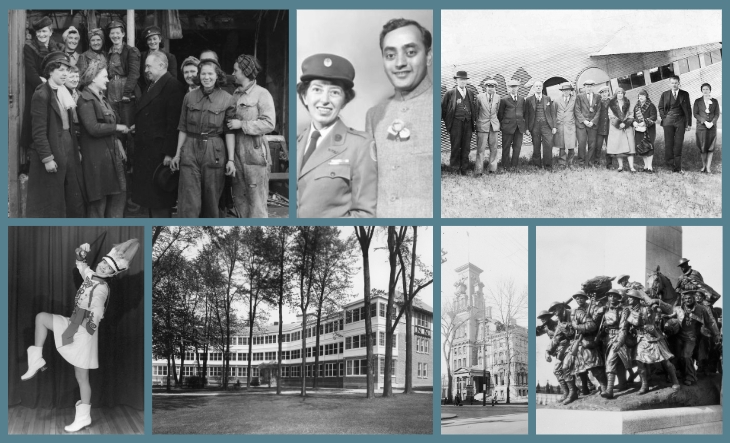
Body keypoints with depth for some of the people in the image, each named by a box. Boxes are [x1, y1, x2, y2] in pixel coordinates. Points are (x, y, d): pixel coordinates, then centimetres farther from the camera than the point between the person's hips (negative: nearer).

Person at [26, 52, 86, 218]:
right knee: (50, 204, 2)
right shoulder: (41, 95, -13)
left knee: (75, 199, 10)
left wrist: (76, 149, 11)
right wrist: (47, 158, -19)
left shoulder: (64, 93, 11)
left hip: (68, 151, 8)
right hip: (52, 152, -8)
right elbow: (39, 131, -16)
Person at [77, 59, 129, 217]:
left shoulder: (101, 98, 16)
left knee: (119, 194, 10)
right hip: (97, 156, -9)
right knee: (99, 200, 0)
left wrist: (118, 144, 10)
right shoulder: (86, 100, -13)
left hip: (112, 154, 9)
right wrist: (117, 127, -13)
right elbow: (94, 128, -23)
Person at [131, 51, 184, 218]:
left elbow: (173, 123, -18)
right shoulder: (151, 86, 17)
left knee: (159, 202, -4)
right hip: (146, 152, 9)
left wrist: (169, 153, -21)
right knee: (149, 197, 12)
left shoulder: (172, 86, -12)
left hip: (159, 153, -9)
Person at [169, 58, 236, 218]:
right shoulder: (189, 97, 7)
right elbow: (183, 128, 11)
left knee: (211, 200, 7)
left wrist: (231, 159, -6)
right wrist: (177, 154, 8)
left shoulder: (227, 100, 0)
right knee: (189, 201, -4)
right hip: (190, 150, 1)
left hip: (214, 152, -1)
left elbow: (230, 132, -1)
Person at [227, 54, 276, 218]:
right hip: (237, 152, 7)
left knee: (256, 200, -4)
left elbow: (269, 124, -16)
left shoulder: (262, 94, -7)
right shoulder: (236, 94, 13)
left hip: (254, 152, -7)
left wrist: (241, 125, -16)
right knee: (239, 198, 11)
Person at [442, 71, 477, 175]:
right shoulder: (450, 93, 1)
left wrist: (474, 120, 12)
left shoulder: (470, 93, 14)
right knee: (456, 146, -2)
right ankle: (455, 167, 9)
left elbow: (473, 107, 21)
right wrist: (446, 120, 2)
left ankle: (464, 168, 12)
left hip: (468, 123, 4)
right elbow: (443, 107, 3)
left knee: (466, 146, 5)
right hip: (456, 122, -4)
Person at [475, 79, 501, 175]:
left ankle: (492, 168, 16)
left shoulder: (498, 97, 5)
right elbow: (476, 111, 8)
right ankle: (478, 170, -2)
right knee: (481, 149, -4)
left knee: (493, 148, 6)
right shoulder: (480, 97, -1)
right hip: (482, 126, -3)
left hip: (494, 125, 3)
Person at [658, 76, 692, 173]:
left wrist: (689, 123, 4)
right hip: (668, 122, 0)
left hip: (680, 121, 0)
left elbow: (688, 109, 8)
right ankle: (669, 164, 4)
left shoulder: (684, 94, 7)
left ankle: (678, 167, 3)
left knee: (678, 144, -1)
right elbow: (660, 108, 13)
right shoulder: (665, 94, 8)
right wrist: (664, 117, 0)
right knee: (668, 143, -3)